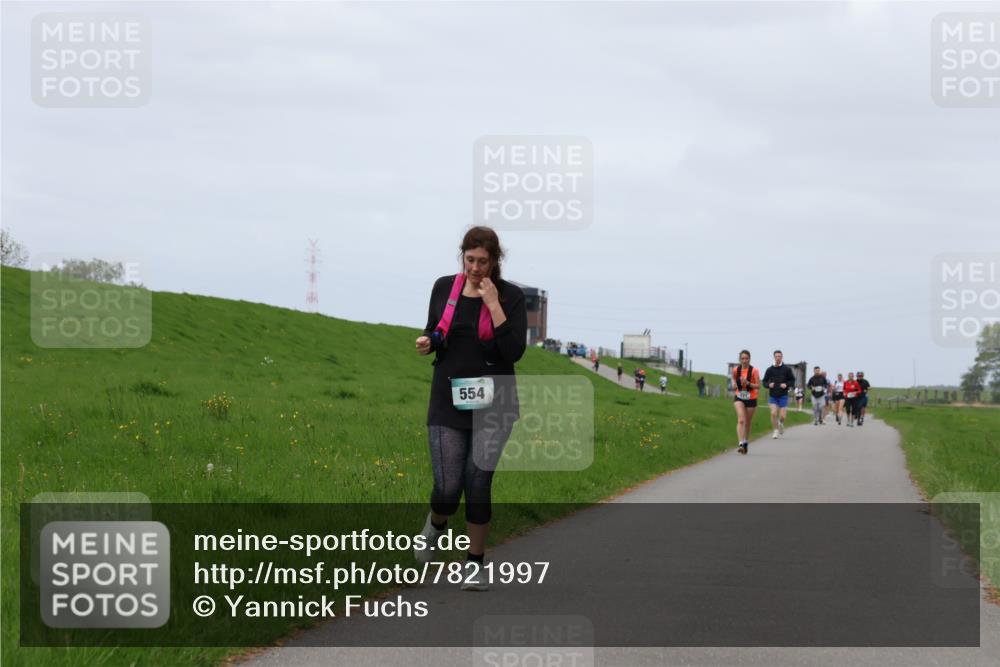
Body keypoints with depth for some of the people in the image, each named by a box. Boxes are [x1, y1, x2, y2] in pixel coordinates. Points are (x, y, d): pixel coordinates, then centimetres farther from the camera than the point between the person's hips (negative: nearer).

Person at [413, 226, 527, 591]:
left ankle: (474, 565, 11)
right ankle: (436, 524, 29)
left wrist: (493, 304, -18)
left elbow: (514, 351, -14)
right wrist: (427, 343, -8)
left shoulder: (510, 296, -5)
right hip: (448, 400, 1)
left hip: (492, 402, -1)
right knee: (448, 488, -7)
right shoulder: (444, 288, 3)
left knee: (478, 484, -4)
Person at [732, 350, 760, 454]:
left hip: (751, 399, 0)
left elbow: (758, 386, -12)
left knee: (748, 422, 12)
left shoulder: (753, 371, -12)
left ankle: (746, 443, 34)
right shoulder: (736, 370, -3)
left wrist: (748, 383, -26)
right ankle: (741, 444, -29)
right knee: (741, 420, -19)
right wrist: (734, 384, -3)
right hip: (739, 398, 0)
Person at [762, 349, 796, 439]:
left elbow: (792, 380, 6)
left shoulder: (787, 369, 0)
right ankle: (776, 430, 4)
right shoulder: (769, 370, 3)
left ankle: (781, 424, 32)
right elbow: (764, 381, 9)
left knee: (782, 416, -4)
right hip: (772, 396, 1)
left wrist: (787, 385, -13)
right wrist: (769, 385, -12)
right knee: (773, 413, -15)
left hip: (783, 396, -1)